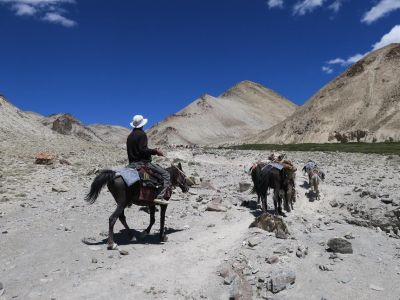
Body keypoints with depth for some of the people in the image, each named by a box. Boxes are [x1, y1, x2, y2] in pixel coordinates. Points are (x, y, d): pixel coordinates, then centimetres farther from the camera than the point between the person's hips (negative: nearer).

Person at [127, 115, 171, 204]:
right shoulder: (142, 134, -10)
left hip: (132, 163, 9)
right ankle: (160, 197, -24)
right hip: (143, 162, -9)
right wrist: (155, 151, -12)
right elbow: (143, 150, -21)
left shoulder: (130, 136, 15)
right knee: (165, 174, -10)